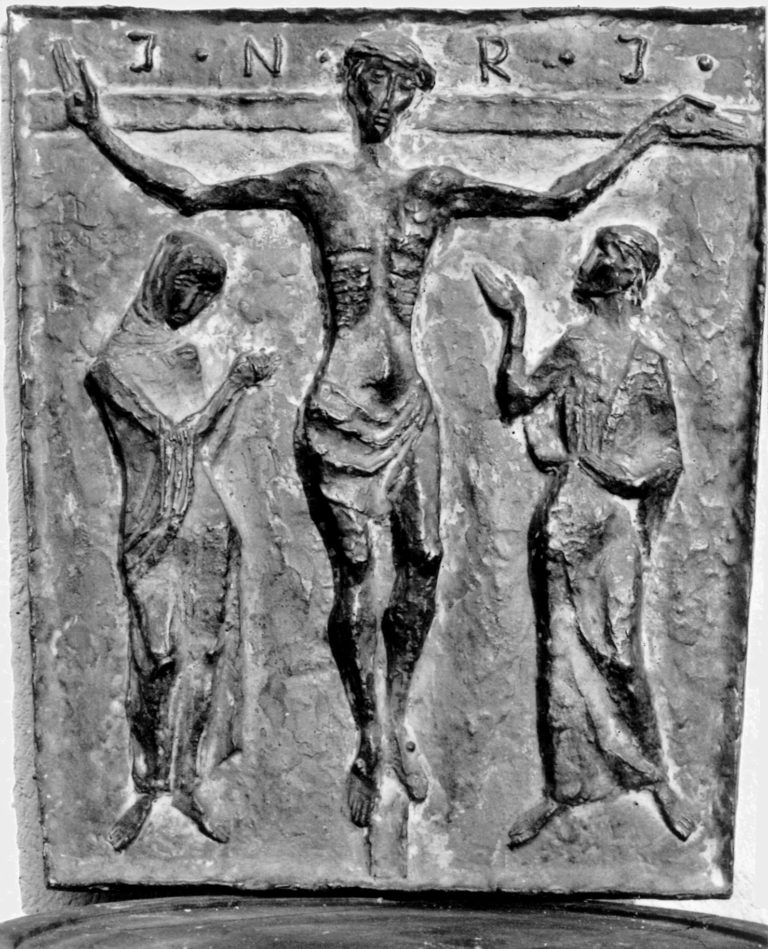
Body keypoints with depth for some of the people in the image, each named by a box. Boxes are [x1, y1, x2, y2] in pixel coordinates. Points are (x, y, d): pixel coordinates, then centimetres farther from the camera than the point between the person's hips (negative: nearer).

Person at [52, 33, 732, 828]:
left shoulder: (435, 190, 9)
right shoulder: (316, 185, 2)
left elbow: (560, 201, 7)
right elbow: (188, 195, 3)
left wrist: (648, 134, 7)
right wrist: (98, 131, -3)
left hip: (410, 403, 4)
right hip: (338, 404, -3)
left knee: (421, 565, 6)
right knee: (354, 571, -2)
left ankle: (398, 724, 26)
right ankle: (370, 740, 17)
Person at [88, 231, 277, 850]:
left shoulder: (186, 350, 14)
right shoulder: (118, 362, -5)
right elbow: (180, 432, -9)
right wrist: (235, 383, -6)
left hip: (211, 521, 6)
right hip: (158, 525, -5)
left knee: (204, 651, 7)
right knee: (161, 657, -2)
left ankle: (188, 782, 19)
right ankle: (149, 788, 13)